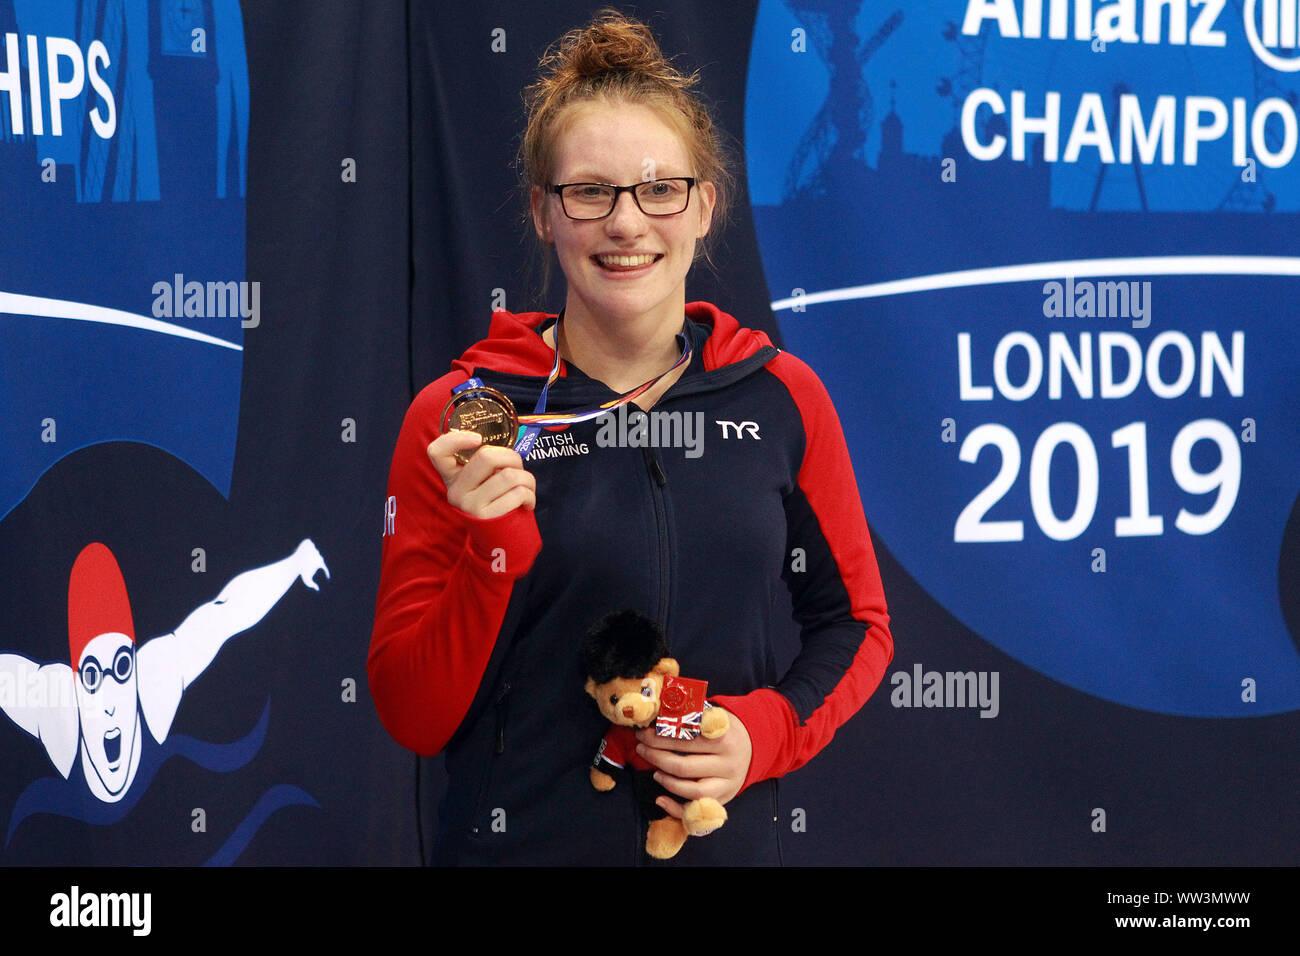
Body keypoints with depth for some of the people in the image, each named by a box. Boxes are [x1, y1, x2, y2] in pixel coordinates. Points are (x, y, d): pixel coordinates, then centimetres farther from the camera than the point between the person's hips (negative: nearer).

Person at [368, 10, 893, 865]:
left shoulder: (783, 398, -2)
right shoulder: (458, 419, -7)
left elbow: (856, 625, 8)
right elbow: (414, 719, -7)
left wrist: (766, 732, -9)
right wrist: (494, 551, -21)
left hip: (727, 839, 2)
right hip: (521, 841, -2)